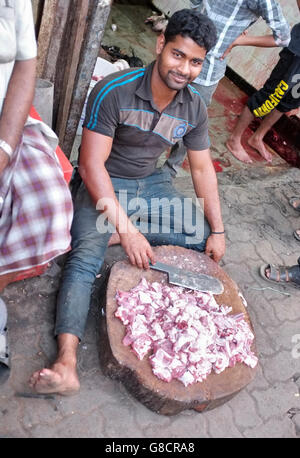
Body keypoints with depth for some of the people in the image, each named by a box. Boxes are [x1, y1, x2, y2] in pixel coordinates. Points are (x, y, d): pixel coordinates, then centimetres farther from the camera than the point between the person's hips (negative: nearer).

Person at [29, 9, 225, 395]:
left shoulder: (194, 108, -4)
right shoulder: (114, 91, -21)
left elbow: (202, 168, 3)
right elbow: (92, 164, -25)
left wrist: (217, 230, -3)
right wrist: (126, 229, -32)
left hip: (153, 183, 6)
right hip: (104, 184, -5)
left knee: (208, 241, -7)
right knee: (85, 257, -27)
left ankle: (108, 232, -12)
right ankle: (66, 363, -32)